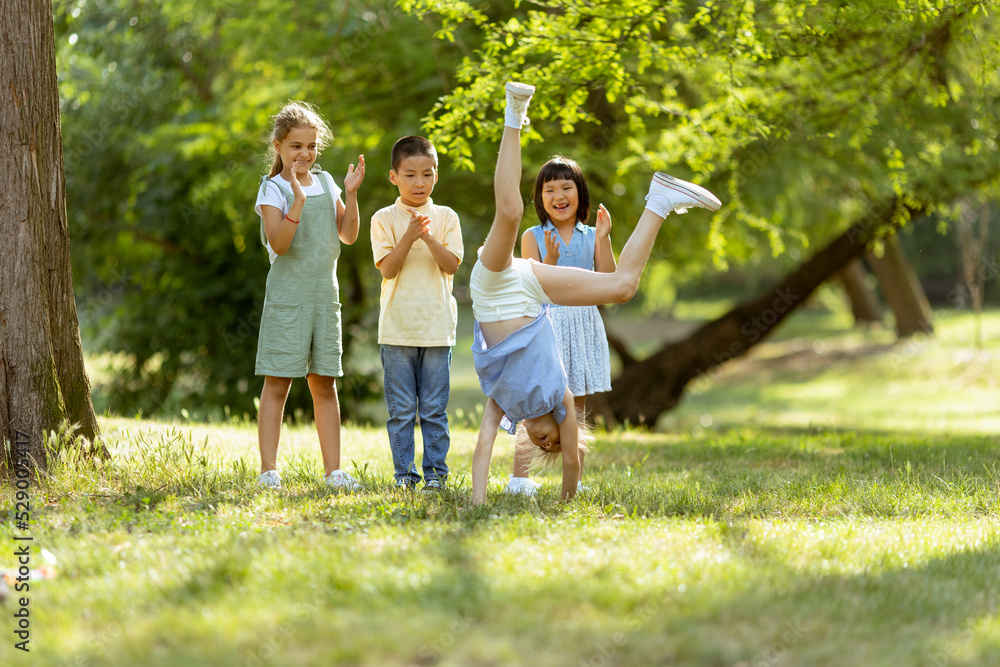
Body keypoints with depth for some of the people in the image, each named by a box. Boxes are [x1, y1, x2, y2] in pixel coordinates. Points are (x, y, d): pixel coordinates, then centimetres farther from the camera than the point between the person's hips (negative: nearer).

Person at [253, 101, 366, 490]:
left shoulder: (325, 183, 11)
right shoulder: (273, 189, -5)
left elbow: (347, 235, 7)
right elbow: (279, 243, -17)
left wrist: (350, 195, -4)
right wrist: (298, 203, -28)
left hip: (324, 293, 5)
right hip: (287, 294, -5)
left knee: (325, 384, 7)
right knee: (277, 382, -4)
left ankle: (333, 470, 9)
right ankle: (269, 469, -2)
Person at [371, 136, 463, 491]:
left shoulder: (446, 217, 7)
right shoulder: (384, 219, 3)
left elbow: (451, 264, -3)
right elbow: (388, 269, -6)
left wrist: (428, 238, -17)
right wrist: (409, 237, -18)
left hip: (437, 326, 1)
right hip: (397, 327, -1)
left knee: (434, 408, 2)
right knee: (401, 409, 2)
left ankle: (435, 471, 10)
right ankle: (404, 473, 9)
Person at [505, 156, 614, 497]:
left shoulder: (591, 236, 7)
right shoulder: (533, 237, 0)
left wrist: (604, 239, -10)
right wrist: (549, 260, -22)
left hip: (583, 325, 3)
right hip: (545, 325, -3)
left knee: (577, 406, 6)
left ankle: (575, 480, 11)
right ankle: (520, 476, -4)